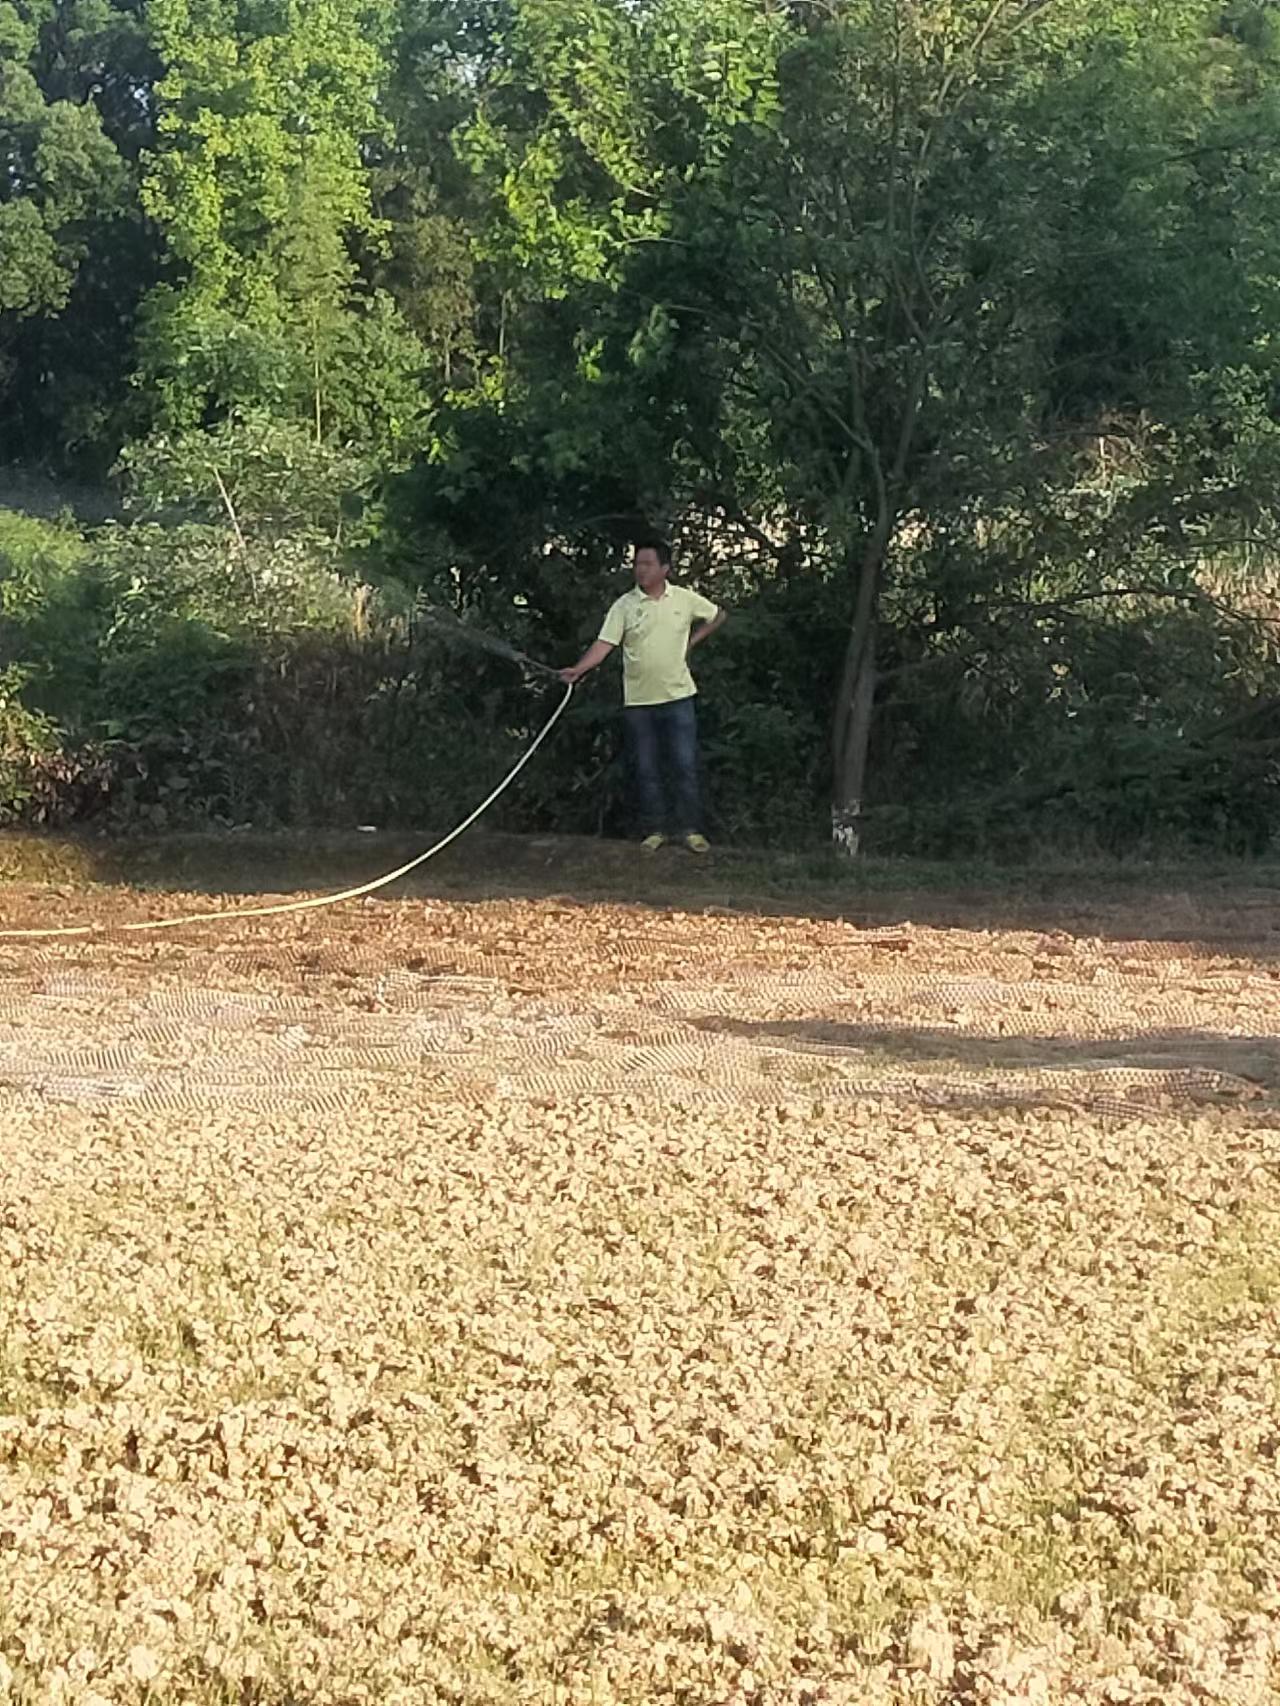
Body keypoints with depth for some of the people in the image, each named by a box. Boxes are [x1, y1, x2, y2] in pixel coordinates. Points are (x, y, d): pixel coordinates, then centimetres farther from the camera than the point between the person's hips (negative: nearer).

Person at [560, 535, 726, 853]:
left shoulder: (685, 599, -1)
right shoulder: (624, 605, -4)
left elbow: (717, 616, 15)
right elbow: (605, 644, -11)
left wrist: (691, 641, 6)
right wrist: (579, 669, -26)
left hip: (678, 697, 0)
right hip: (638, 701, 1)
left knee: (685, 765, 1)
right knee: (645, 770, 6)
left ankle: (690, 828, 9)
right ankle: (654, 829, 16)